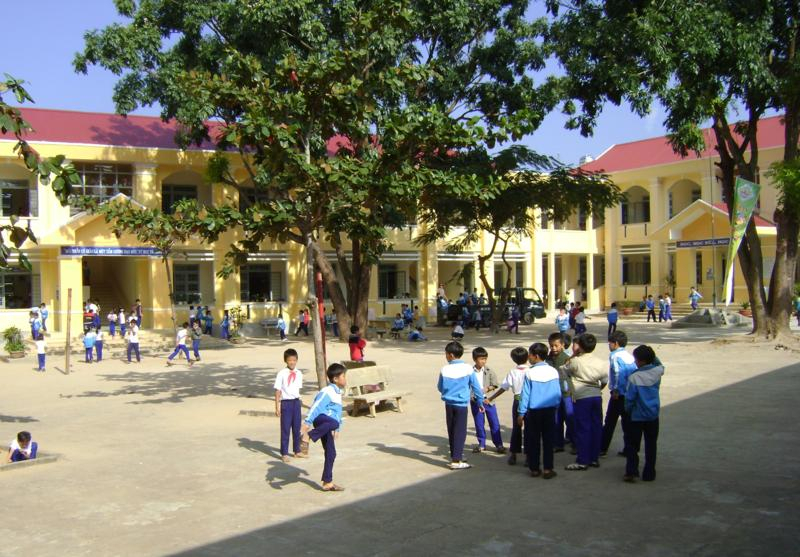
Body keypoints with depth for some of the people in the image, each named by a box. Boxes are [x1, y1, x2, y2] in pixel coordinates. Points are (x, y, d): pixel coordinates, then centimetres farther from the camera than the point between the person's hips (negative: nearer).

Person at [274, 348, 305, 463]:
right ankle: (284, 453, 11)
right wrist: (277, 407, -9)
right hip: (286, 402, -4)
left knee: (297, 427, 13)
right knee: (285, 428, 2)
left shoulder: (299, 374, 4)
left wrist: (299, 401, 12)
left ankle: (297, 451, 27)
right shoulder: (282, 374, -9)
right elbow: (278, 391, -7)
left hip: (296, 402, 4)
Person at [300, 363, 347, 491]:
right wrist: (307, 422, -26)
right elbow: (316, 407, -19)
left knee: (331, 454, 6)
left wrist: (336, 430, 35)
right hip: (321, 419, -9)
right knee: (333, 423, -44)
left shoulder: (337, 393, 22)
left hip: (327, 426, 9)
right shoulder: (327, 392, -10)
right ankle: (307, 437, -42)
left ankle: (328, 482, 12)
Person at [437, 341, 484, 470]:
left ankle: (455, 456, 24)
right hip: (461, 404, -2)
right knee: (460, 432, 1)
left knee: (451, 431, 14)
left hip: (449, 404, 2)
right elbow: (476, 387, -3)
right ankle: (456, 461, -2)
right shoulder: (467, 368, -8)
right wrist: (480, 402, 9)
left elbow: (440, 388, 4)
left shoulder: (445, 370, -6)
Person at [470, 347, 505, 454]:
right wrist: (470, 395, -17)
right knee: (479, 424, 10)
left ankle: (498, 444, 11)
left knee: (494, 423, 3)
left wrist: (488, 388, -17)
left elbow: (495, 384, 0)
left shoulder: (489, 371, -2)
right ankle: (481, 444, 24)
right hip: (475, 401, 0)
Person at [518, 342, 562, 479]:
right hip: (550, 410, 2)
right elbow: (558, 393, 3)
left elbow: (525, 394, -7)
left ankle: (534, 468, 14)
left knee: (533, 441, 8)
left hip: (533, 411, -2)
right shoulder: (553, 371, -2)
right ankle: (548, 469, 7)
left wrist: (521, 413, -1)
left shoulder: (530, 373, -11)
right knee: (548, 440, 7)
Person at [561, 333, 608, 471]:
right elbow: (605, 380, 9)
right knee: (596, 427, 10)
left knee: (582, 429, -1)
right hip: (596, 397, 5)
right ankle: (595, 458, 18)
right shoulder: (599, 362, 3)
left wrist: (572, 356, 8)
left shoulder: (575, 361, -12)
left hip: (581, 398, -5)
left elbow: (564, 369, 4)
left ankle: (582, 461, 1)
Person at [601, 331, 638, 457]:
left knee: (609, 422, 3)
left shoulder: (615, 355, -11)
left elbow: (618, 373, -24)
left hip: (618, 394, -6)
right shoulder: (630, 355, 10)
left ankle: (603, 449, 9)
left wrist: (615, 390, -19)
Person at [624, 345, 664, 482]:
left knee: (632, 444, 8)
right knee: (651, 445, 12)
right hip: (653, 415, 4)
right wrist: (652, 357, 8)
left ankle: (631, 471, 1)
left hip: (637, 416, -4)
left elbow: (630, 398, -15)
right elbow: (659, 365, 18)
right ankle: (649, 474, 17)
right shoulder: (657, 372, -9)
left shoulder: (634, 377, -20)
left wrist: (628, 410, 2)